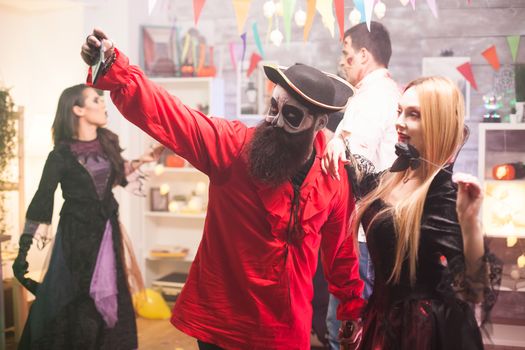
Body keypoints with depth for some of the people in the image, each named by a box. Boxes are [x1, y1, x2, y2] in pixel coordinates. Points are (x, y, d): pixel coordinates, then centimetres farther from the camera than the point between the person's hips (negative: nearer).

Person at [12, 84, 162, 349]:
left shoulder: (108, 143, 2)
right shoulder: (62, 154, -13)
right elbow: (41, 202, -12)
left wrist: (140, 161, 15)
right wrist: (24, 250, -14)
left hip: (107, 231, 5)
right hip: (78, 234, -5)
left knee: (112, 300, 10)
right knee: (79, 305, 4)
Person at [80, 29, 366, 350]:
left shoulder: (335, 178, -5)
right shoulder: (232, 145, -13)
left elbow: (341, 248, 9)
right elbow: (161, 111, -22)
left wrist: (353, 308, 19)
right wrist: (111, 67, -37)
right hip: (220, 324, -2)